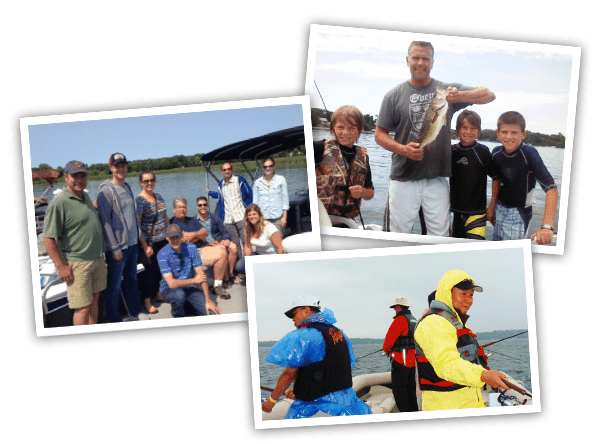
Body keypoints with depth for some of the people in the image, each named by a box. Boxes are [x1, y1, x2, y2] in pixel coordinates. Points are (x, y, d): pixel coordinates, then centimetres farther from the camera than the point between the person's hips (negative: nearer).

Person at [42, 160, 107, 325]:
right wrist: (61, 266, -18)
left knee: (94, 302, 17)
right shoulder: (59, 202, -16)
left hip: (97, 259, 8)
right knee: (83, 308, -6)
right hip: (77, 264, -8)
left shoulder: (85, 196, 10)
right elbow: (48, 239, -18)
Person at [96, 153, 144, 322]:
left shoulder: (127, 187, 11)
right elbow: (105, 221, -15)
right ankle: (115, 320, 12)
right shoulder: (106, 191, -12)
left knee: (131, 280, 19)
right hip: (117, 247, -7)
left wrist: (141, 237, 17)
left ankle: (135, 313, 32)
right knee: (114, 286, 1)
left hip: (133, 244, 7)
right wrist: (115, 248, -17)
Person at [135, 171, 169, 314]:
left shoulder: (158, 197, 9)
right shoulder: (139, 201, -13)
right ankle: (147, 301, 12)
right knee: (151, 270, 0)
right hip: (150, 243, -7)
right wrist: (145, 246, -20)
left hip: (163, 240, 7)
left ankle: (159, 293, 30)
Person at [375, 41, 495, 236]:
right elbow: (380, 134, 4)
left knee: (440, 235, 6)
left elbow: (489, 95, 3)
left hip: (437, 179, 1)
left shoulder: (447, 90, 7)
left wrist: (460, 96, -17)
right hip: (403, 179, -1)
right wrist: (403, 149, -15)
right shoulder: (394, 95, 4)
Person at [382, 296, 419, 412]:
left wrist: (386, 348, 4)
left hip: (400, 360, -9)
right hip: (412, 360, 9)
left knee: (399, 389, -4)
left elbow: (390, 338, -16)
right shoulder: (414, 320, 15)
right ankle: (414, 411, 20)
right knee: (410, 389, 16)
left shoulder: (400, 319, -14)